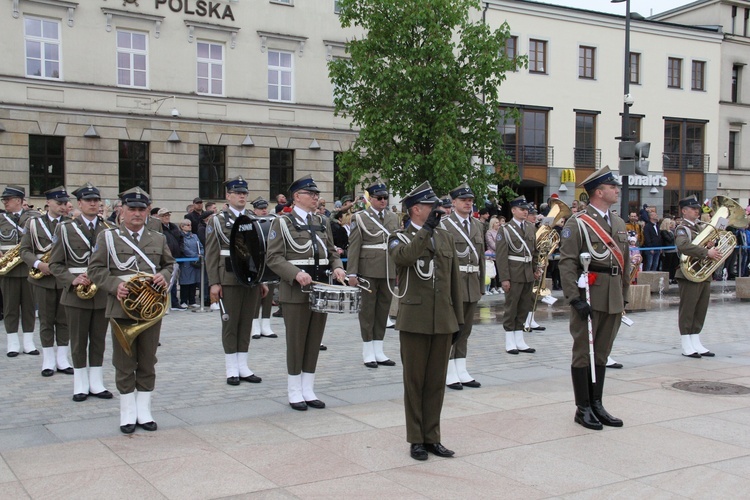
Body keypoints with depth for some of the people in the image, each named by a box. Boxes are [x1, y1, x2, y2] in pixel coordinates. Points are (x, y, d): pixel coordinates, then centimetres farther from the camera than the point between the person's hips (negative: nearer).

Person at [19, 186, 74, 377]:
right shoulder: (34, 223, 4)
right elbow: (25, 250, 1)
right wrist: (38, 264, -16)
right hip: (43, 279, 0)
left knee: (64, 320, 6)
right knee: (46, 320, 5)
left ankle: (62, 360, 15)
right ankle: (48, 361, 13)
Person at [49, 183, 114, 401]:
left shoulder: (110, 228, 7)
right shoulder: (66, 228, 2)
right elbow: (55, 263, 1)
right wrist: (73, 279, -14)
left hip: (102, 294, 2)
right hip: (76, 294, -1)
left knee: (99, 340, 9)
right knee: (78, 342, 6)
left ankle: (96, 383, 19)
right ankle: (81, 385, 16)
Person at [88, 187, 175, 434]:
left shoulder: (158, 239, 10)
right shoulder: (107, 237, 2)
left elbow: (170, 264, 18)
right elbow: (95, 270, 0)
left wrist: (164, 275, -5)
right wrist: (115, 286, -17)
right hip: (121, 309, -2)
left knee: (148, 362, 8)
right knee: (125, 364, 5)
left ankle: (144, 410, 19)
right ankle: (128, 413, 15)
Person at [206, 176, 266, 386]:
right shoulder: (218, 220, 1)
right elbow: (211, 254, -3)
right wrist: (214, 283, -10)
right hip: (230, 280, -4)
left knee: (247, 322, 8)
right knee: (230, 323, 2)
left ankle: (243, 366, 16)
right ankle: (232, 369, 10)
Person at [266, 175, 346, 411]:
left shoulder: (322, 223, 14)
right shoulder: (282, 222, -3)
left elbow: (332, 252, 19)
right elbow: (273, 257, -10)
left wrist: (337, 267, -3)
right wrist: (296, 273, -22)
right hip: (296, 292, -5)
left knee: (315, 340, 9)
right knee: (296, 342, 2)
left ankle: (308, 390, 19)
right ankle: (294, 393, 13)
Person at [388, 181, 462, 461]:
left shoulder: (446, 238, 12)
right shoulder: (400, 238, -1)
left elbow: (455, 280, 13)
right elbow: (403, 257, -27)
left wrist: (458, 319, 11)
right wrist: (427, 229, -28)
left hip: (443, 322, 4)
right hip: (415, 321, -4)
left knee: (437, 382, 10)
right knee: (414, 382, 5)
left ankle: (432, 438, 20)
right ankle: (416, 440, 15)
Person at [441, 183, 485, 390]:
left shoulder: (478, 225, 13)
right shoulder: (444, 226, -5)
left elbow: (481, 255, 15)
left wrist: (481, 285, 12)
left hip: (472, 284, 6)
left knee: (465, 329, 11)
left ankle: (461, 371, 19)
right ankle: (449, 373, 7)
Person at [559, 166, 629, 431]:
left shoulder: (619, 223, 15)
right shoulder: (577, 222, -8)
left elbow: (624, 262, 18)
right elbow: (567, 262, -13)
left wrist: (623, 296, 14)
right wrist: (575, 298, -19)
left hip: (613, 299, 7)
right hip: (589, 296, -7)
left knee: (602, 352, 13)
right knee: (583, 352, 2)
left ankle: (596, 404, 22)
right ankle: (583, 409, 10)